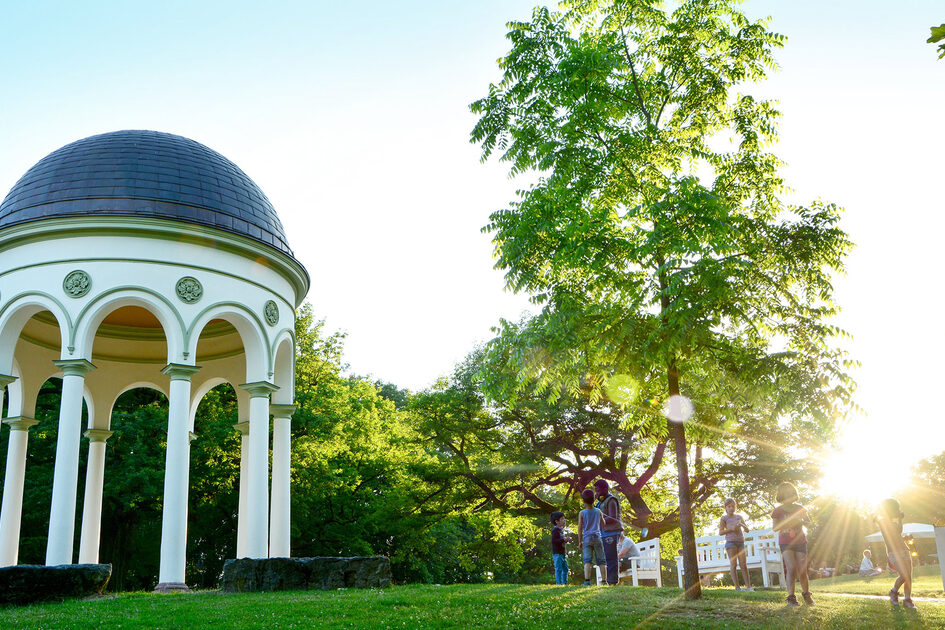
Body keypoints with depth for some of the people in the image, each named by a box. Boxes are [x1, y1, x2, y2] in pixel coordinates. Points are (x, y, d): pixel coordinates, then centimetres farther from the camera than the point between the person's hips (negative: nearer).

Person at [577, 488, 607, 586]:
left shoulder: (582, 513, -3)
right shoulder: (599, 512, 4)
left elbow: (580, 528, -3)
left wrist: (580, 541, 4)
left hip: (587, 538, -2)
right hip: (597, 538, 2)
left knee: (587, 560, -7)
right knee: (601, 560, 6)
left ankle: (587, 580, -20)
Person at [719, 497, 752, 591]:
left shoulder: (739, 517, 17)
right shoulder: (724, 518, 5)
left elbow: (747, 530, 15)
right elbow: (720, 532, -1)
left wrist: (742, 524, -6)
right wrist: (731, 529, -14)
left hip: (740, 542, 4)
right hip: (730, 542, -4)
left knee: (744, 564, -2)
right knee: (733, 564, -8)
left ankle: (748, 586, -3)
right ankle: (737, 586, -8)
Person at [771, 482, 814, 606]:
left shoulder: (799, 508, 6)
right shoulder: (778, 510, -2)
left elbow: (809, 523, 13)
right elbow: (775, 528, -9)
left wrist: (802, 522, -10)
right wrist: (790, 522, -21)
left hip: (800, 542, 2)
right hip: (786, 543, -2)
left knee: (802, 571, -2)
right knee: (791, 568, -20)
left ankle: (806, 594, 22)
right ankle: (791, 597, -15)